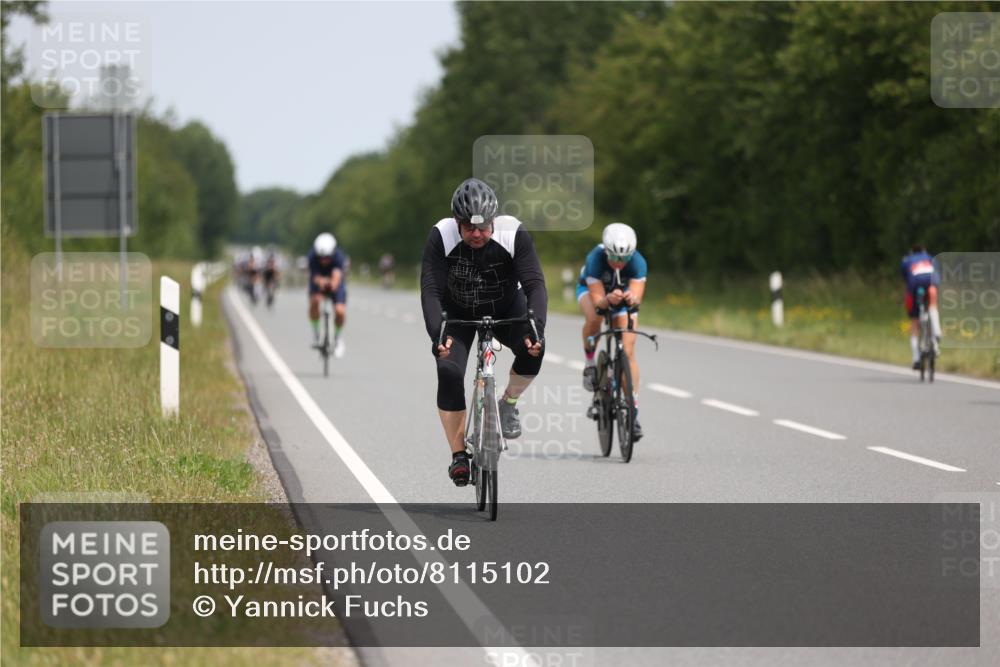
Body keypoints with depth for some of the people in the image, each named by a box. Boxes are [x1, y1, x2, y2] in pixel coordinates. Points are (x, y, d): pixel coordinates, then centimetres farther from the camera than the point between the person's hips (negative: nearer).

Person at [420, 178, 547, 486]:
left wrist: (536, 328, -48)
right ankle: (459, 455, -6)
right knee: (449, 372, -21)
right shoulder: (441, 237, -28)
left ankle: (508, 404, 0)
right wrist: (437, 334, -47)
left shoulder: (514, 234, -28)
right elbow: (430, 291, -32)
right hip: (458, 313, 0)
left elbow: (535, 284, -32)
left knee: (532, 348, -29)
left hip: (505, 308, 0)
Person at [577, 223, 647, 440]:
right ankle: (589, 363, -12)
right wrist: (609, 299, -62)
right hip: (591, 289, -1)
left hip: (623, 293, 1)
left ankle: (634, 409, -8)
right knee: (594, 318, -38)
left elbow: (637, 296, -40)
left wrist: (632, 299, -64)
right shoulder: (595, 259, -37)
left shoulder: (637, 262, -33)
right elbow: (597, 299, -40)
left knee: (628, 351, -12)